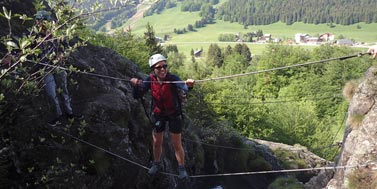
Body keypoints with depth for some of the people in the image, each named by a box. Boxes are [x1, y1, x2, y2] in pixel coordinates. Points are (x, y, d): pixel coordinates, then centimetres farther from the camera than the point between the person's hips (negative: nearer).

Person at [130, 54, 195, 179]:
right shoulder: (151, 80, -15)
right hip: (158, 114, 3)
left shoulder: (173, 79, -26)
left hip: (174, 114, -3)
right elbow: (137, 96, -14)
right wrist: (136, 86, -35)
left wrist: (188, 85, -68)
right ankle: (156, 164, 43)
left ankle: (182, 168, 26)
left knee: (177, 145, 4)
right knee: (157, 143, 17)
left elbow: (183, 89, -45)